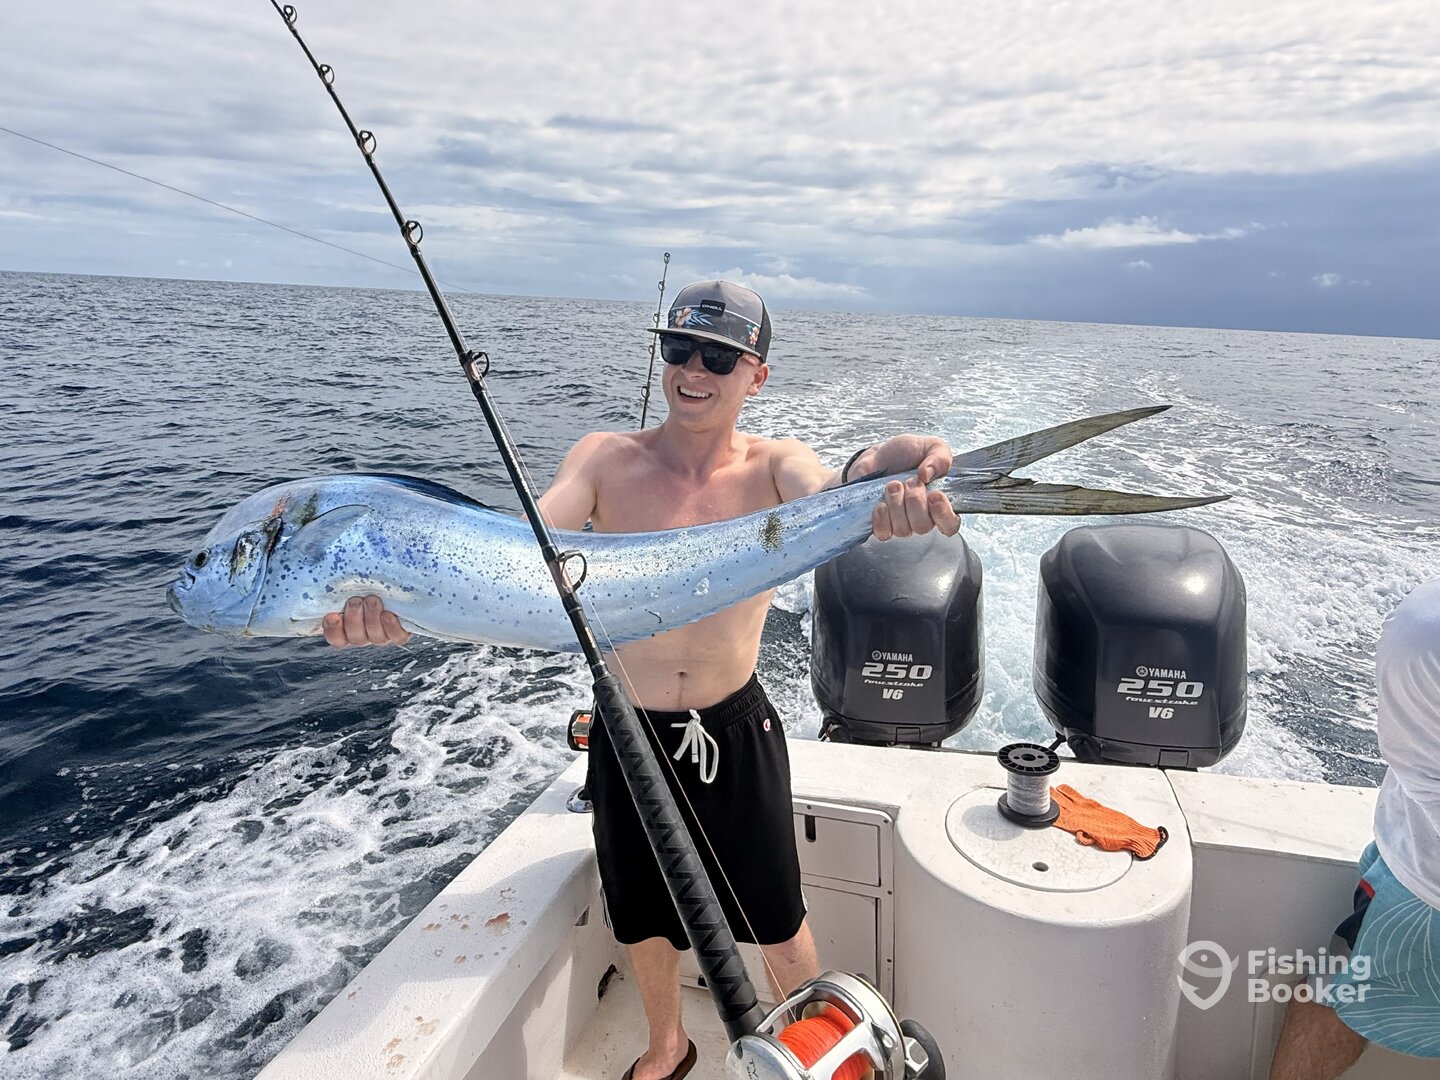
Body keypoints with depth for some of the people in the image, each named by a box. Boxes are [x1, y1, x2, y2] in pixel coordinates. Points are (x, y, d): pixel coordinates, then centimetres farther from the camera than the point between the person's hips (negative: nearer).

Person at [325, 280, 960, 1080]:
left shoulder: (774, 466, -9)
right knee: (644, 914, 22)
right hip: (627, 735, 2)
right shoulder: (607, 460, -8)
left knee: (776, 920, 13)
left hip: (736, 731, -1)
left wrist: (892, 494, -57)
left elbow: (829, 500, -32)